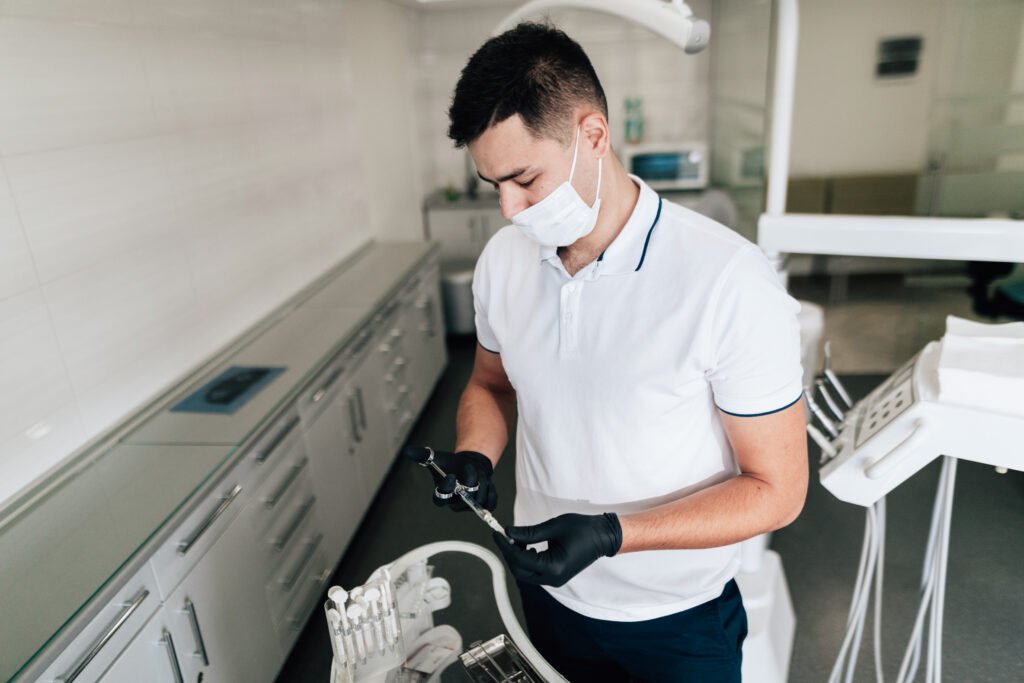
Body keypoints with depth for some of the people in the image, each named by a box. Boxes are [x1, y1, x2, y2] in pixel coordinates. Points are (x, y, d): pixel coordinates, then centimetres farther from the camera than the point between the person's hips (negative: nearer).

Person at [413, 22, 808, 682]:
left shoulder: (731, 282, -26)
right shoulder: (503, 260, -9)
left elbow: (776, 489, -19)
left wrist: (613, 535, -28)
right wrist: (475, 456, -13)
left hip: (677, 618, -4)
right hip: (546, 589, 5)